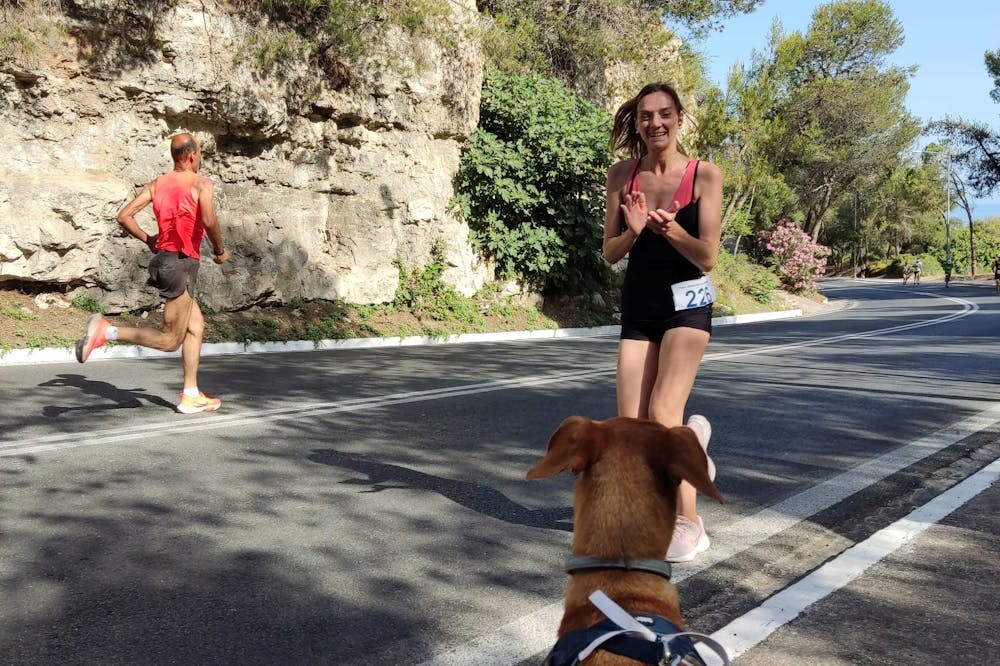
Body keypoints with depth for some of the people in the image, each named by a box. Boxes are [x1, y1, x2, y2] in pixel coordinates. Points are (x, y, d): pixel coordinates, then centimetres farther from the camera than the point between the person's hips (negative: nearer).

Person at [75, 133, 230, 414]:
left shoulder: (156, 184, 11)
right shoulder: (201, 183, -7)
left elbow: (124, 216, 4)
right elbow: (209, 221, -22)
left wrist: (148, 240, 17)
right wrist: (219, 250, -6)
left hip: (163, 257, 8)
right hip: (180, 263, -8)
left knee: (196, 326, 16)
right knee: (170, 340, -4)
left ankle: (191, 396, 18)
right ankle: (106, 330, -19)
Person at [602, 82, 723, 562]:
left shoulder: (704, 174, -7)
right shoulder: (622, 174, 1)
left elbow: (708, 257, -10)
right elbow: (610, 253, 2)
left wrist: (670, 228, -27)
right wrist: (633, 231, -18)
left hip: (687, 302, -4)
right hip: (638, 305, 4)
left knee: (662, 415, -17)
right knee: (630, 429, -1)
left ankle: (688, 522, 4)